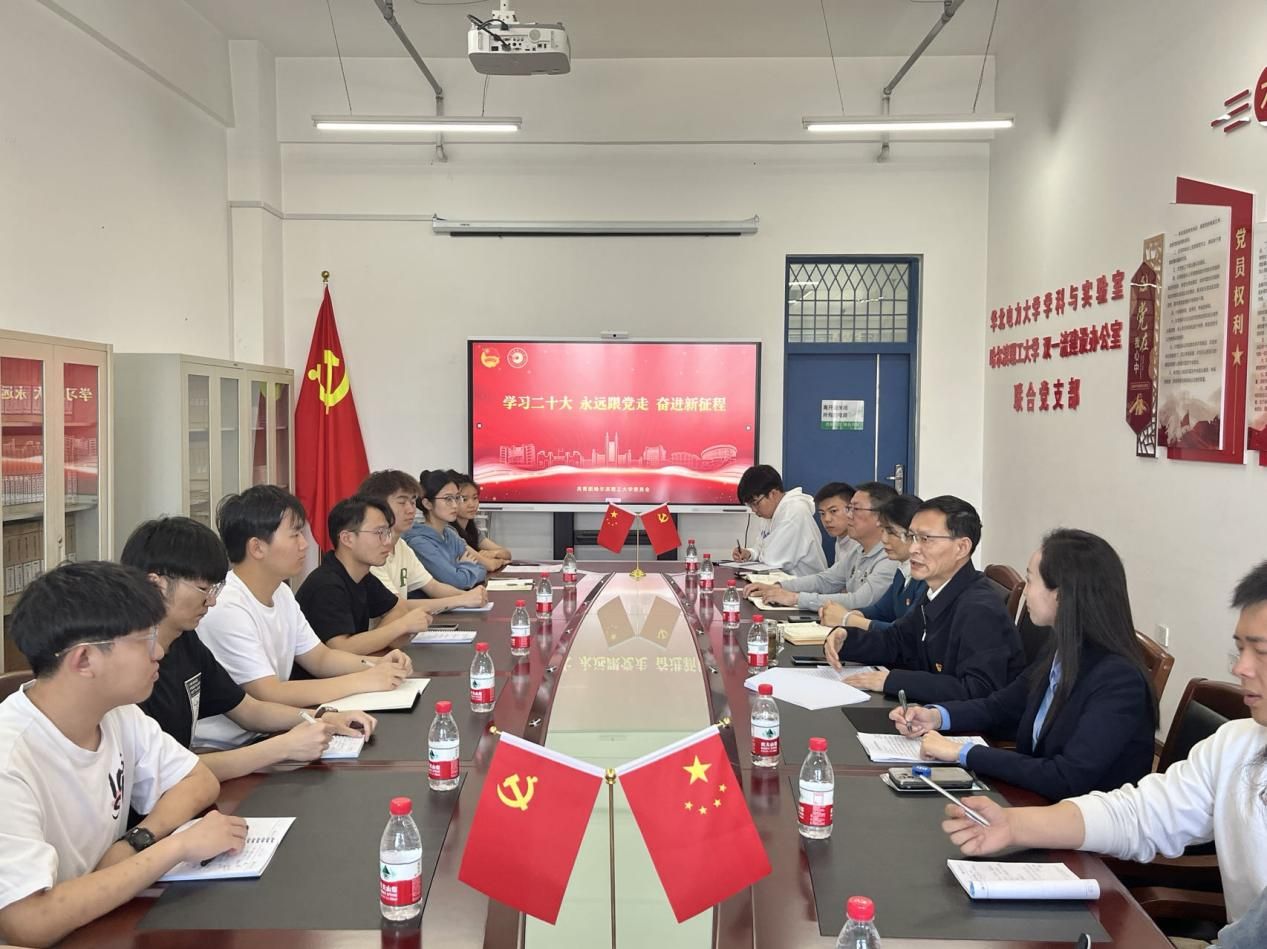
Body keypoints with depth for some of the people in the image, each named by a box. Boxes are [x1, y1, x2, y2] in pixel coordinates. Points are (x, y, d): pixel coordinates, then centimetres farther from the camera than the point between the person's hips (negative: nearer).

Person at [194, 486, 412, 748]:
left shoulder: (281, 592, 6)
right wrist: (363, 681, -21)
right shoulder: (225, 609, -23)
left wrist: (374, 665, -6)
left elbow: (320, 658, 14)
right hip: (221, 750, -8)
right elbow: (269, 695, -25)